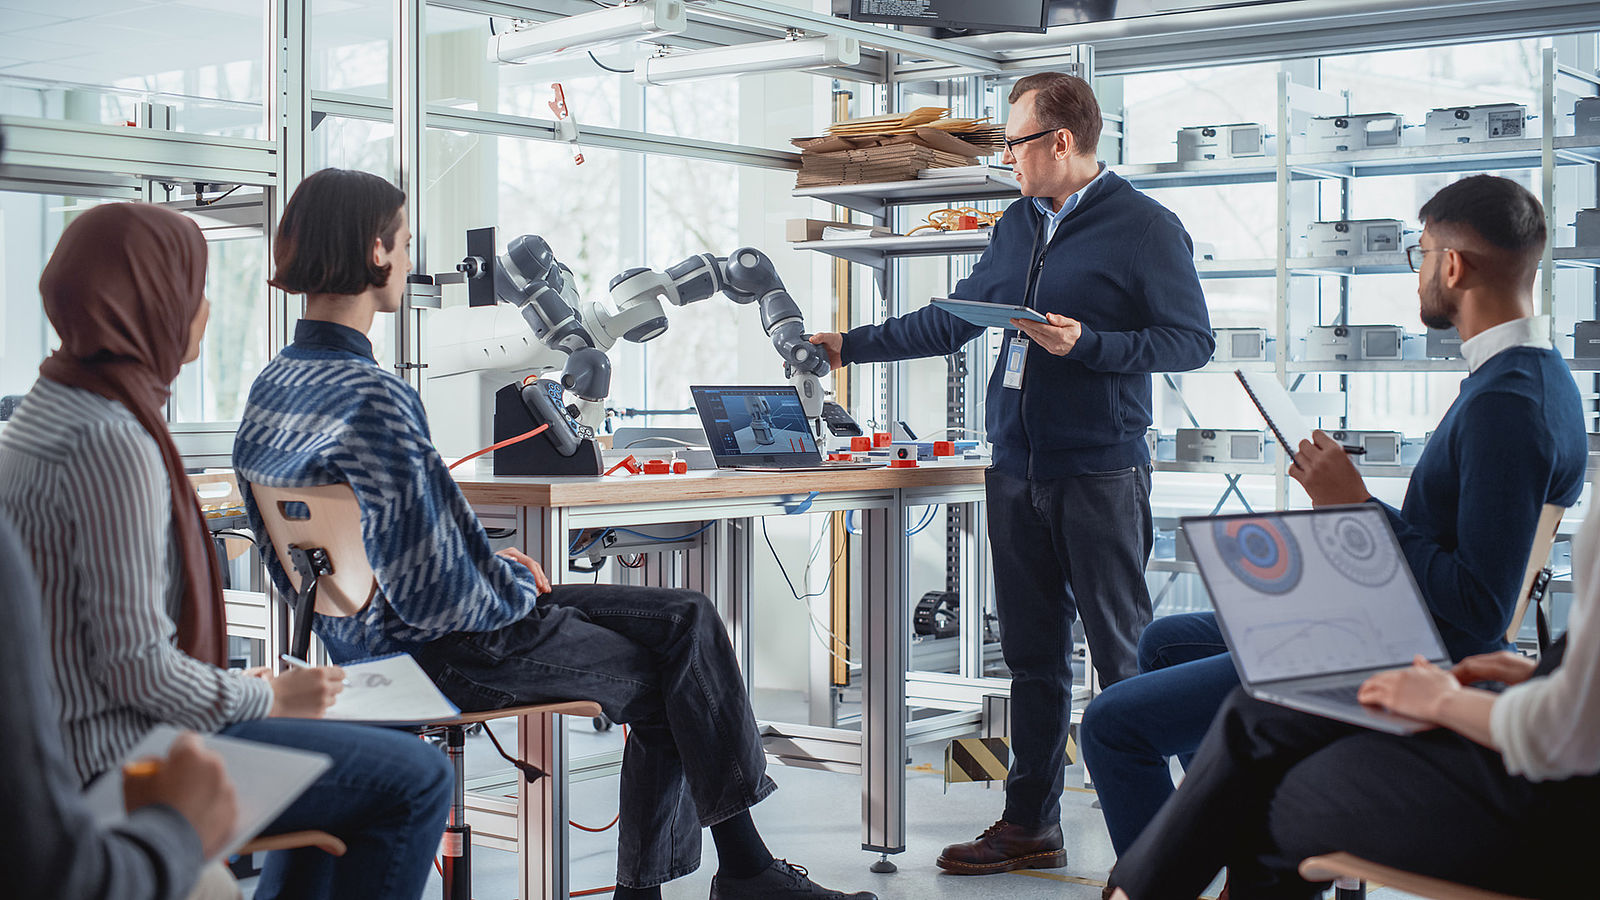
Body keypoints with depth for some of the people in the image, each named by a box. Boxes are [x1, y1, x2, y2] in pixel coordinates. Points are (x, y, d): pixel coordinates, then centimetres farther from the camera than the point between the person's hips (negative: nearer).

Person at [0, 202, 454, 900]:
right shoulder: (114, 444, -24)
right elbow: (138, 667, -24)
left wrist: (245, 689, 12)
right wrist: (269, 697, -9)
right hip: (122, 759, -11)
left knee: (341, 753, 25)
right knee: (418, 778, -6)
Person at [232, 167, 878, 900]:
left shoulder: (275, 383, 3)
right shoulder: (373, 399, -27)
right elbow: (438, 591, -27)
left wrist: (498, 568, 9)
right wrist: (519, 584, -6)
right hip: (440, 655, -9)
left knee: (687, 620, 13)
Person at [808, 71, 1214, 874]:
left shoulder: (1145, 228, -6)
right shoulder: (1019, 226, 16)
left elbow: (1191, 341, -10)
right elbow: (951, 321, 23)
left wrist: (1085, 345, -19)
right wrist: (851, 347, 21)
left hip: (1099, 472, -7)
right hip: (1015, 470, 7)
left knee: (1123, 657, -2)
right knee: (1032, 656, 11)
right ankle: (1030, 824, 19)